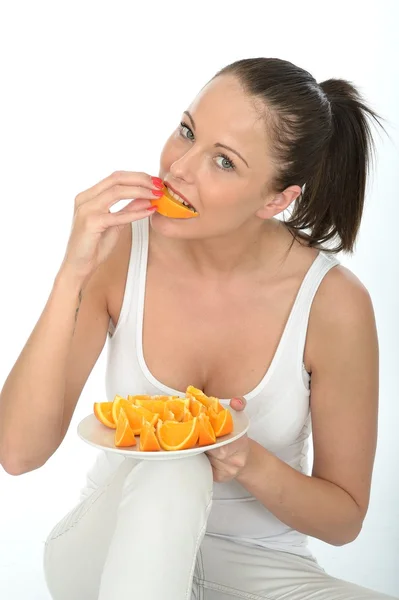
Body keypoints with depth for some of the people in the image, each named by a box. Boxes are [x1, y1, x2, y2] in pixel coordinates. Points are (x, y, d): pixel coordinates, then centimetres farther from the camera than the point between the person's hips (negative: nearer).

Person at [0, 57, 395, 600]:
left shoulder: (333, 303, -18)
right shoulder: (117, 251, -14)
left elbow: (344, 517, -6)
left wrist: (251, 465, -27)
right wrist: (73, 275, -29)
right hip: (118, 544, 0)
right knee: (170, 474, -33)